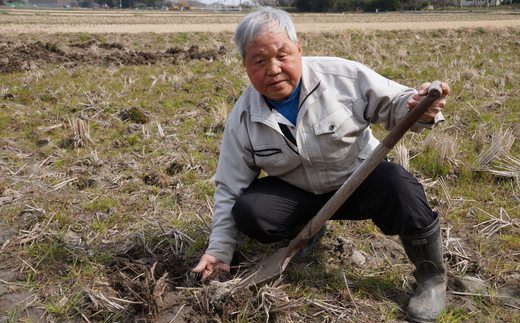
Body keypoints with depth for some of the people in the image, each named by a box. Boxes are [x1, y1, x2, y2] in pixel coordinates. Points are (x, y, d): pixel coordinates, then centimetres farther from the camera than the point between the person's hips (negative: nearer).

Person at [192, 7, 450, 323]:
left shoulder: (342, 75, -17)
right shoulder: (242, 119, -10)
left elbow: (394, 102, -10)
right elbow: (230, 187, -3)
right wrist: (219, 250, -6)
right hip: (299, 192, 3)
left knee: (399, 188, -35)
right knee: (248, 213, -23)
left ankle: (432, 276, -5)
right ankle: (308, 228, 13)